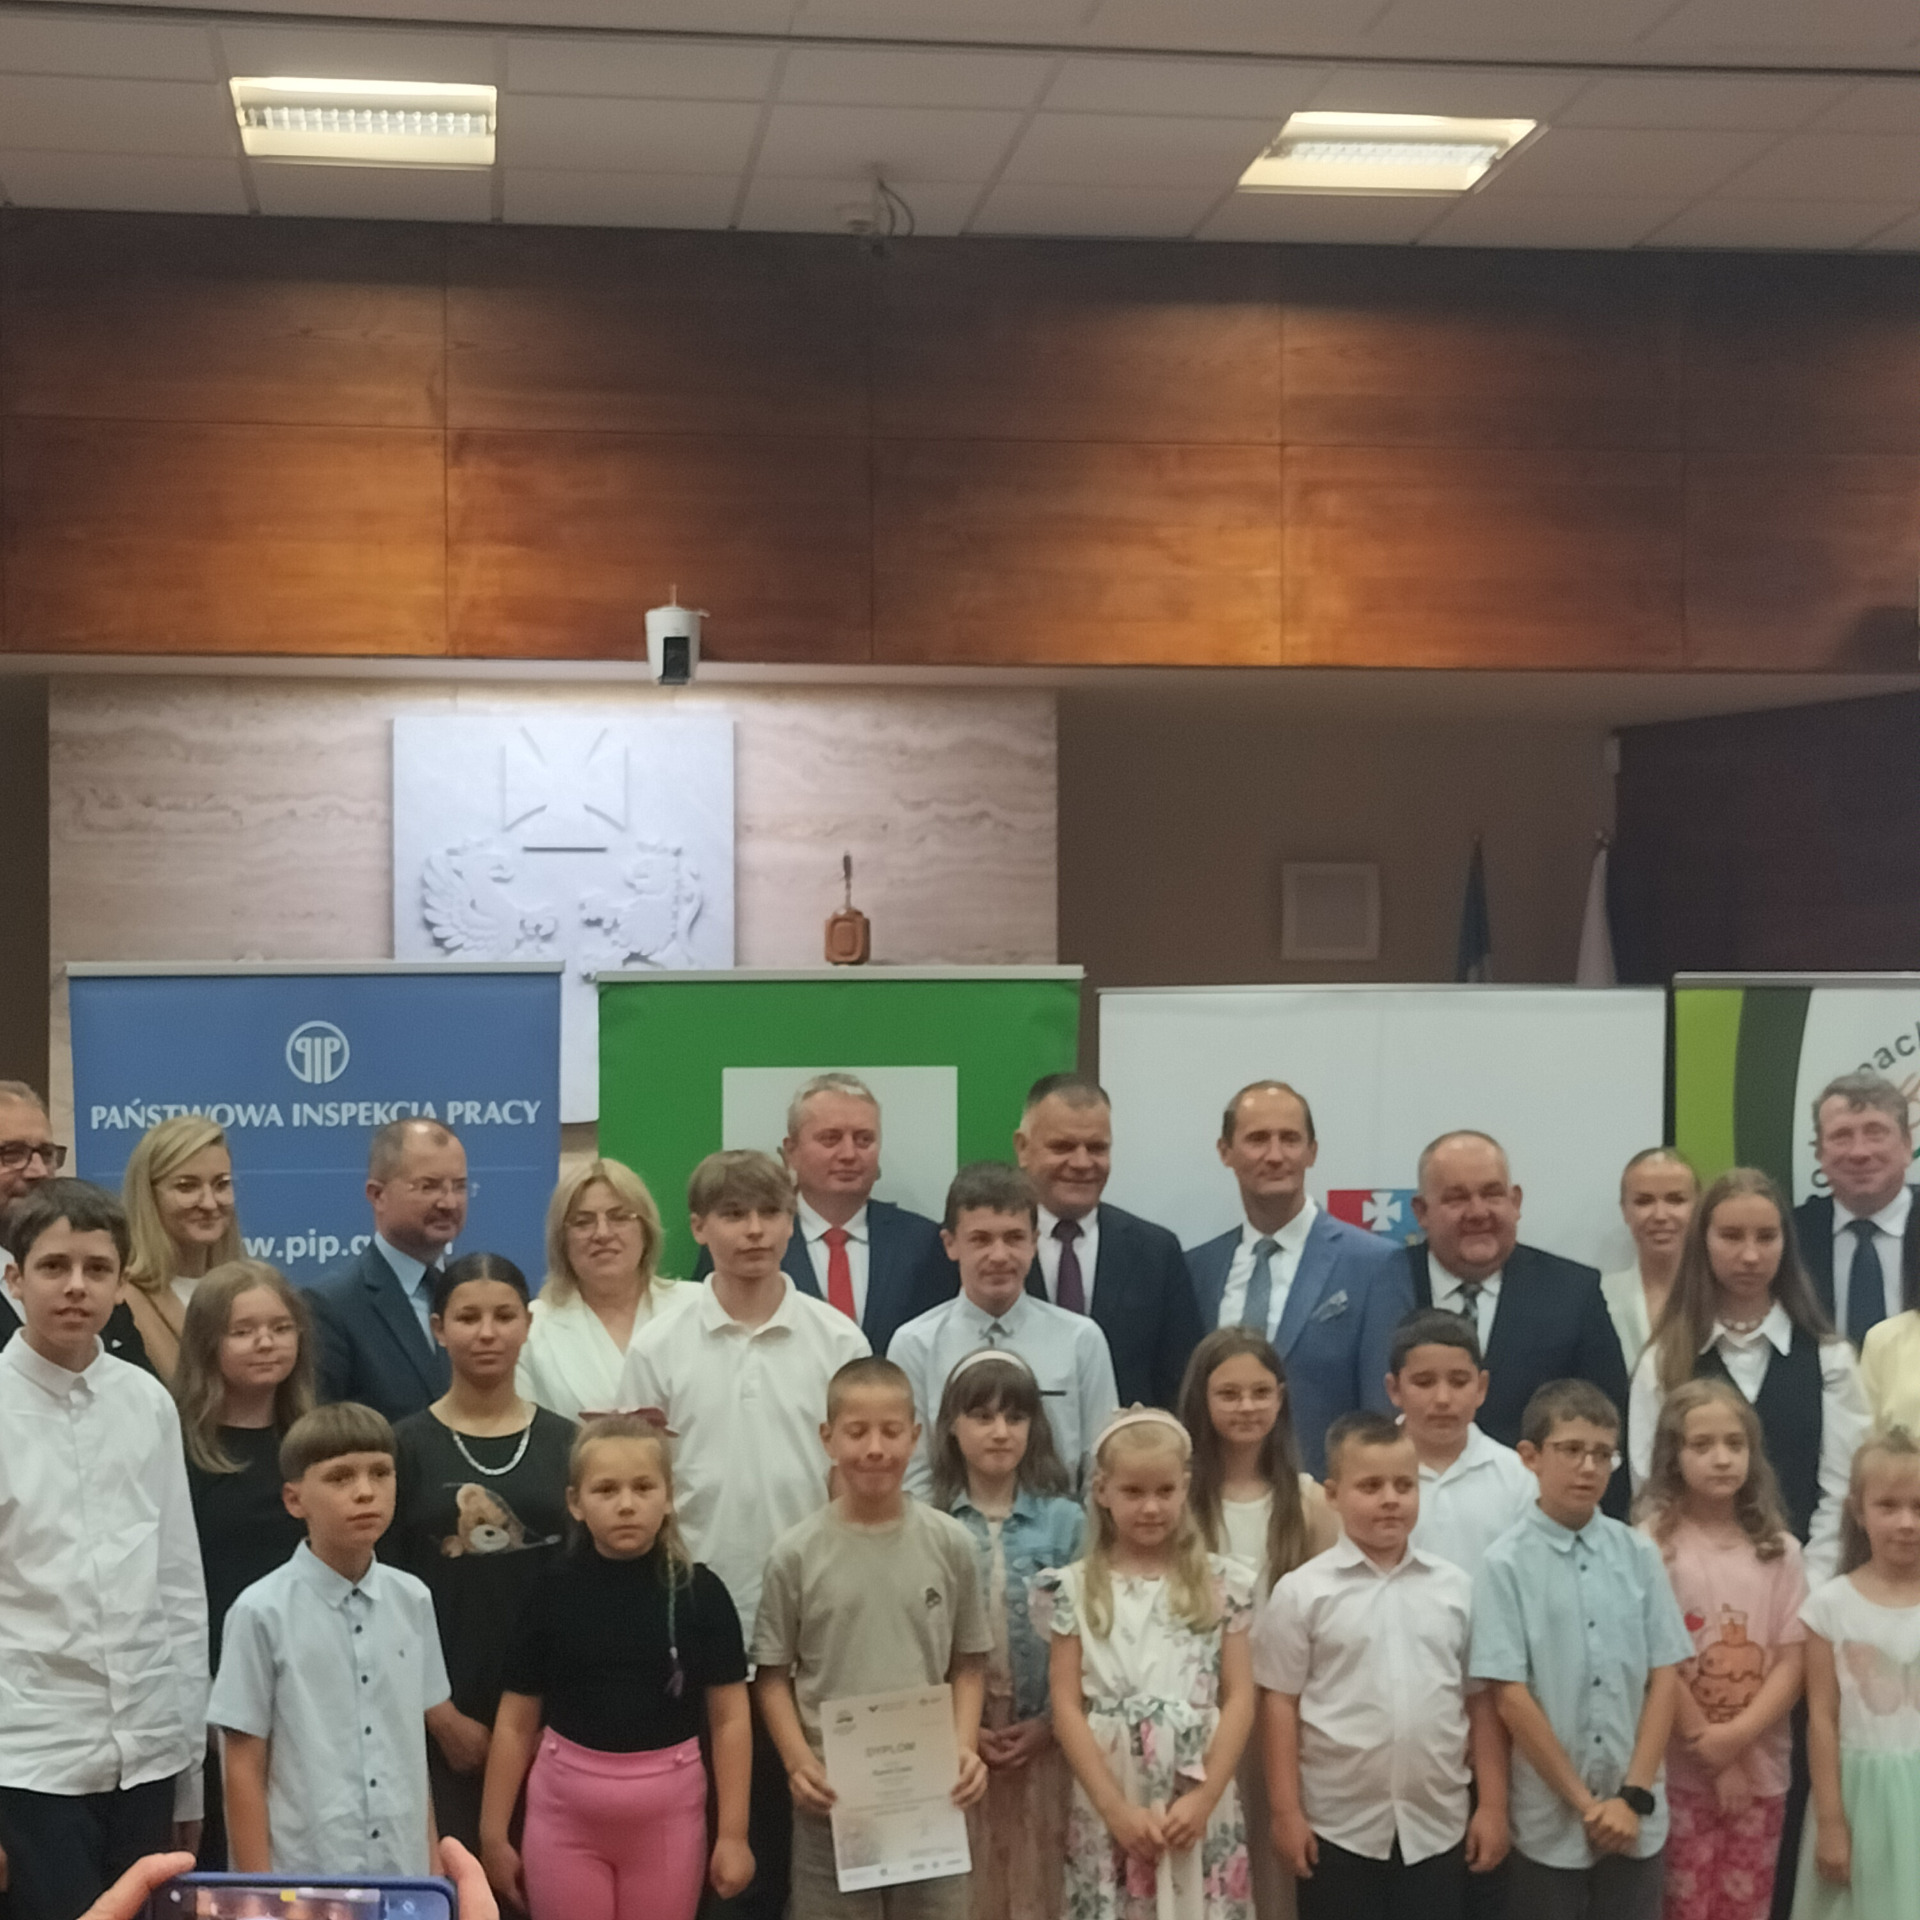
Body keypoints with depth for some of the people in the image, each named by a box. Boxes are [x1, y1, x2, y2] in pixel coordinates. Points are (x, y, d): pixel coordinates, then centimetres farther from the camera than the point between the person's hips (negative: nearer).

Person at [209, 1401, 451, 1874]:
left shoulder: (412, 1601, 3)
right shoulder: (263, 1613, -9)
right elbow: (244, 1768, -5)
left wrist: (433, 1867, 14)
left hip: (402, 1875, 4)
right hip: (304, 1878, -4)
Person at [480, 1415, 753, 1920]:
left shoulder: (698, 1592, -5)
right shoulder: (553, 1590, -5)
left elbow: (729, 1718, -1)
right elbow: (516, 1723, 1)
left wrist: (733, 1833, -3)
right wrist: (493, 1834, 3)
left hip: (668, 1812, 0)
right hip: (565, 1811, 0)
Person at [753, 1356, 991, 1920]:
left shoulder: (950, 1543, -1)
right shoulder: (796, 1554, -5)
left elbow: (968, 1664, 6)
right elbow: (773, 1674, 1)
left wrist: (964, 1747, -9)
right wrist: (799, 1762, -12)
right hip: (832, 1791, -1)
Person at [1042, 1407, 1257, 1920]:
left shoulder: (1221, 1583, 4)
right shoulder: (1076, 1589, 2)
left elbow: (1239, 1699, 1)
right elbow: (1066, 1708, -2)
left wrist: (1204, 1797, -10)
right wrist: (1116, 1808, -10)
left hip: (1198, 1801, 0)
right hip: (1106, 1804, 0)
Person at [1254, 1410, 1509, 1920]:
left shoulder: (1456, 1588, 3)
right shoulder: (1302, 1592, -5)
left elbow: (1481, 1701, 7)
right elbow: (1281, 1703, -3)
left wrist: (1492, 1805, 4)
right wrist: (1286, 1810, -5)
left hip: (1437, 1823, 2)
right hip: (1340, 1825, -2)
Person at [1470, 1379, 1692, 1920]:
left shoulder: (1639, 1555, 1)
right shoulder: (1506, 1565, -9)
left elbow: (1664, 1680, 2)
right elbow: (1511, 1697, -10)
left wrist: (1633, 1796, -6)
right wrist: (1584, 1802, -8)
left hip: (1636, 1819, 3)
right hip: (1549, 1823, -3)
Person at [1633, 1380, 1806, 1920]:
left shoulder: (1779, 1550, 3)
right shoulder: (1653, 1545, -8)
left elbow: (1792, 1662, -1)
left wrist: (1736, 1737, -14)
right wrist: (1711, 1750, -9)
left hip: (1761, 1768, 3)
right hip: (1681, 1770, -3)